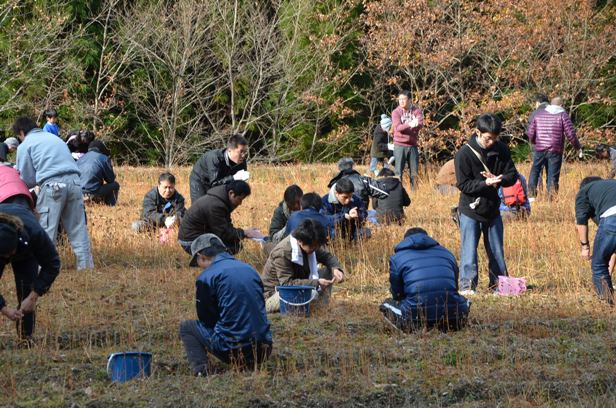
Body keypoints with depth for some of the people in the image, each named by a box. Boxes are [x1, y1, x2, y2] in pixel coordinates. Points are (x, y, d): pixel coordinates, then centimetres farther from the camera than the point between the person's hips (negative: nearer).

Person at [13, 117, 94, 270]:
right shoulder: (54, 138, 27)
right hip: (74, 181, 5)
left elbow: (28, 180, 8)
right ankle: (86, 264, 5)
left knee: (47, 231, -1)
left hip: (52, 184, -5)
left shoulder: (25, 145, 9)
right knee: (78, 228, 7)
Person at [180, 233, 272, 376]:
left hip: (233, 350, -6)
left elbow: (205, 319, 2)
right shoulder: (250, 269, 14)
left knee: (186, 327, 15)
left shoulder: (206, 277, -5)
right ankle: (251, 366, 15)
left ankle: (201, 370, -6)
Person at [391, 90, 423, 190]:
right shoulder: (396, 112, -1)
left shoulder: (416, 111, 4)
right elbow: (397, 127, -17)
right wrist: (409, 125, -35)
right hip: (400, 145, -2)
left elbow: (420, 124, -11)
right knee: (398, 171, -3)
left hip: (413, 145, 2)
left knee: (414, 172, 6)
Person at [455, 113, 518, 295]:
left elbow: (512, 175, 0)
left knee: (497, 251, 13)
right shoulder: (465, 153, -16)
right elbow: (463, 184, -16)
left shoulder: (500, 150, -3)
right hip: (471, 210, -4)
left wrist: (498, 179, -22)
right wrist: (485, 183, -30)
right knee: (469, 250, -7)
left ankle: (499, 283, 24)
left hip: (492, 209, 4)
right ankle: (467, 285, -3)